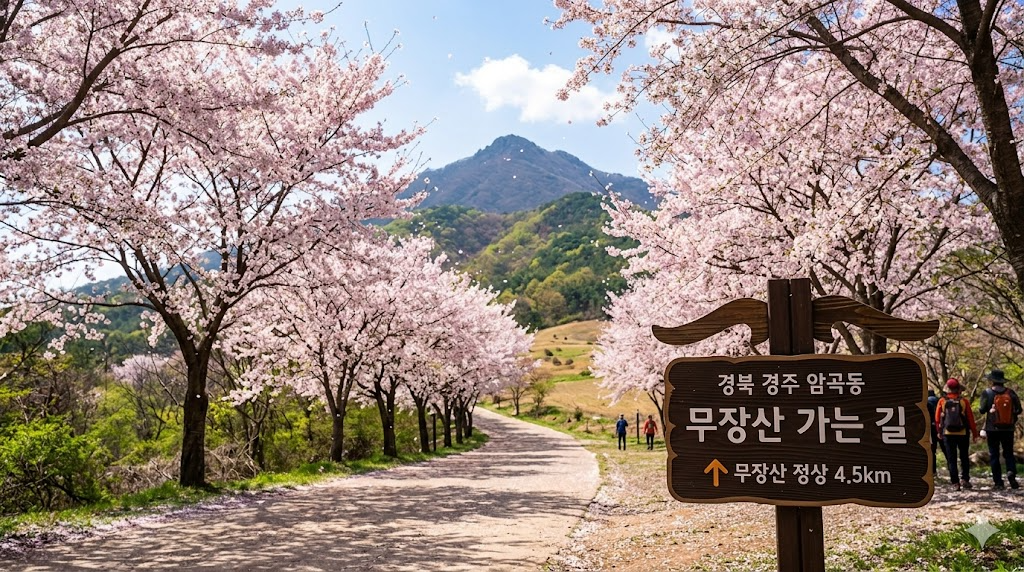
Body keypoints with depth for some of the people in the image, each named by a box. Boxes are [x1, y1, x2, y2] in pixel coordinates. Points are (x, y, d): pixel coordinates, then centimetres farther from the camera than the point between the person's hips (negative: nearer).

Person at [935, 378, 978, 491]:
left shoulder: (942, 402, -3)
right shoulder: (964, 401, -4)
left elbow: (937, 419, 1)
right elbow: (970, 419, -3)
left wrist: (939, 432, 14)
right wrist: (974, 434, 5)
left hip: (948, 434, 0)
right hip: (962, 434, 0)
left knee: (951, 459, 4)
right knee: (964, 457, 15)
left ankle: (955, 483, 0)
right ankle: (964, 479, 7)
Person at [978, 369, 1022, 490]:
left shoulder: (987, 393, -6)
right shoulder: (1010, 392, 0)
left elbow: (983, 410, -10)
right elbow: (1018, 410, -2)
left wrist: (979, 410, 11)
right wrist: (1013, 419, 16)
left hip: (992, 429, -2)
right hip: (1008, 429, 2)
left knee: (994, 455, 6)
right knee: (1009, 453, 12)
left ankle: (998, 482, 4)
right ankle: (1011, 472, -14)